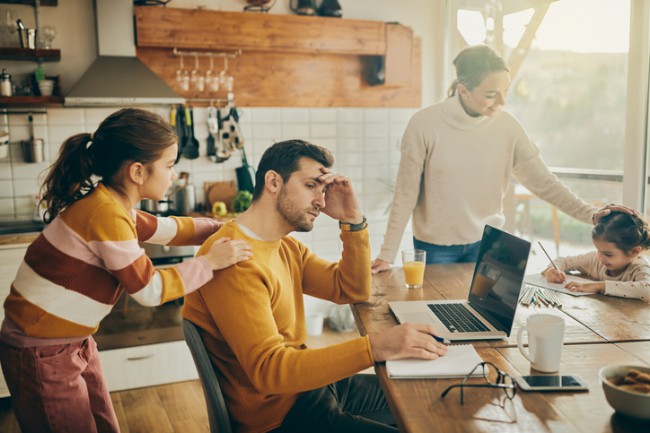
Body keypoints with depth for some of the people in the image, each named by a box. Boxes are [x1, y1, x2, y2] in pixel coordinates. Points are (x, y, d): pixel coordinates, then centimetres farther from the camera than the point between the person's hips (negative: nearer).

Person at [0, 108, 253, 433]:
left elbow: (172, 230, 15)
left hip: (74, 342, 9)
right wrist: (210, 262, -14)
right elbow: (149, 290, -21)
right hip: (40, 353, -9)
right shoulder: (106, 213, -27)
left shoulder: (116, 206, 1)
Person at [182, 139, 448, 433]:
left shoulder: (285, 246, 7)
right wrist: (375, 348, -37)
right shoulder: (234, 259, -24)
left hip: (309, 384, 9)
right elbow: (268, 369, -31)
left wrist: (352, 220, -5)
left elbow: (353, 290, 9)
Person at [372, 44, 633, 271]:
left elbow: (543, 182, -5)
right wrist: (387, 254, -13)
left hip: (488, 244, 3)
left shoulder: (507, 127, -8)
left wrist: (591, 215, -17)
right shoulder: (425, 125, -16)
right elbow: (406, 195, -12)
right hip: (435, 248, -2)